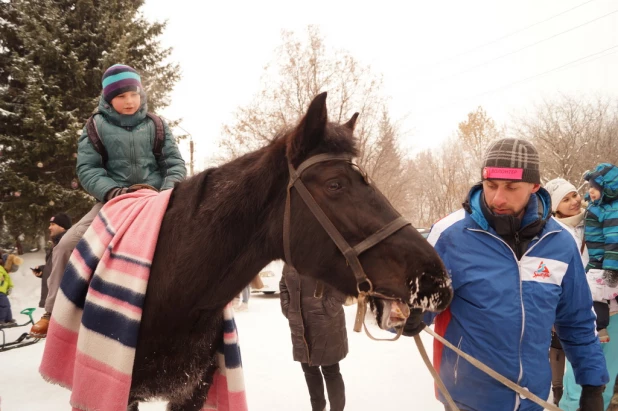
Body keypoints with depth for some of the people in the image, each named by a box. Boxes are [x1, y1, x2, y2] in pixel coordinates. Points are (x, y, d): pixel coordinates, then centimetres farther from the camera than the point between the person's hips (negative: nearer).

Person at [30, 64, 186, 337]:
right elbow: (87, 169, -3)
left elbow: (175, 163, 4)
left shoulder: (156, 125, 5)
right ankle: (55, 311, 5)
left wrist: (169, 189, -16)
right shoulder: (96, 126, 2)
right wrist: (111, 191, -21)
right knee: (68, 244, -16)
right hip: (112, 201, 0)